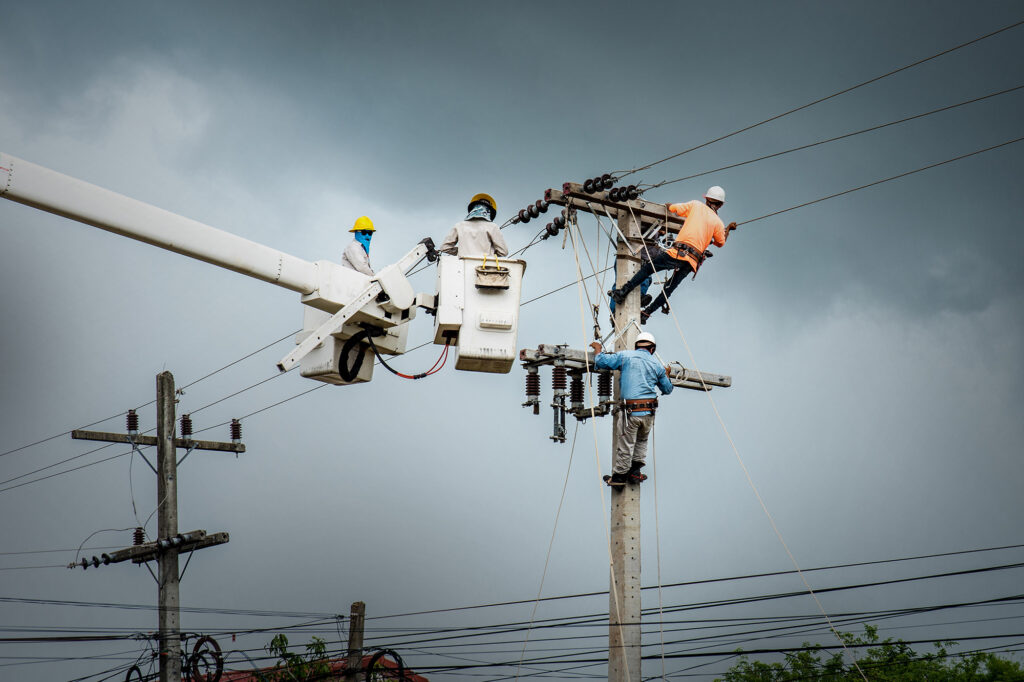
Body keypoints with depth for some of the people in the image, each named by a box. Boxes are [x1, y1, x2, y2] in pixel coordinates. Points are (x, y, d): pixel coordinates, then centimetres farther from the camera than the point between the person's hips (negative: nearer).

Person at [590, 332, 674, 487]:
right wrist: (666, 375, 40)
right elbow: (667, 389, 20)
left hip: (631, 411, -3)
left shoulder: (625, 356, 1)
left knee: (626, 445, 5)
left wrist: (598, 349, 19)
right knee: (641, 441, 23)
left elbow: (601, 362, -1)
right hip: (649, 412, 3)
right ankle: (635, 471, 24)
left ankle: (619, 476, 12)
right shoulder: (657, 365, 10)